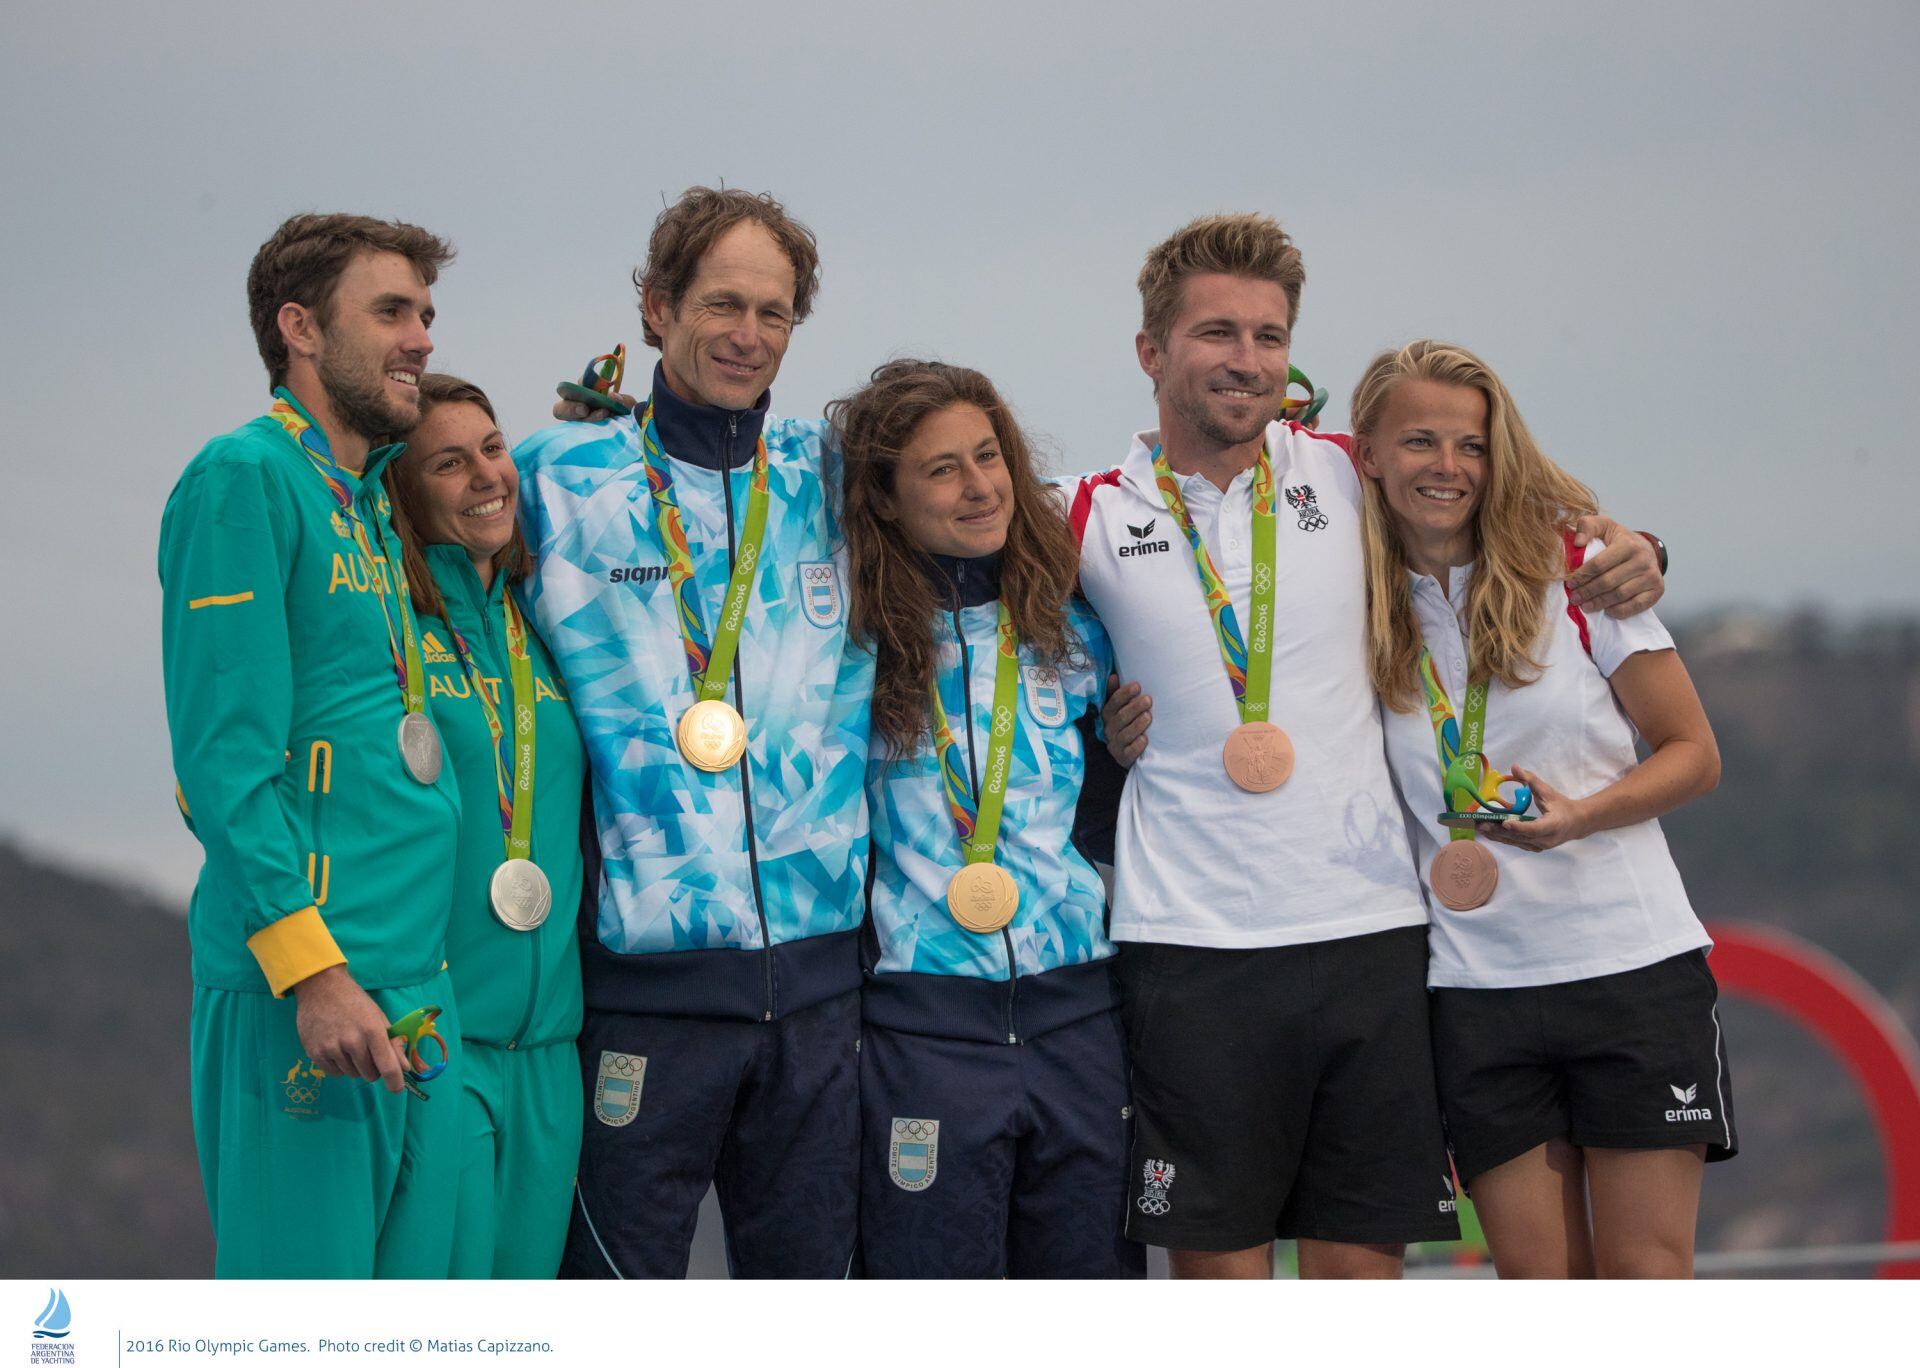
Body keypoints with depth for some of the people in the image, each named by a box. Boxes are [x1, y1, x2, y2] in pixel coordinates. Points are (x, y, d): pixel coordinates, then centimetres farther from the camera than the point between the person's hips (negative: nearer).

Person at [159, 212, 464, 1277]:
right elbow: (224, 758, -14)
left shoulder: (373, 503, 20)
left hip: (412, 991, 9)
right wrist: (313, 969, -20)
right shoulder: (245, 479, -6)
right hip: (296, 990, -9)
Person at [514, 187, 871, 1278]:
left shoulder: (834, 477, 9)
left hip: (820, 969, 3)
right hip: (645, 973, -3)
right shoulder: (562, 477, 1)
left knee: (808, 1273, 9)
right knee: (618, 1277, -1)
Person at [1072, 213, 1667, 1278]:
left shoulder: (1349, 476, 8)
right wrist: (1096, 734, -4)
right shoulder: (1090, 519, 3)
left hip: (1367, 924, 2)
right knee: (1217, 1272, 0)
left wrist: (1621, 551, 3)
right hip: (1192, 941, -2)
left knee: (1364, 1265, 3)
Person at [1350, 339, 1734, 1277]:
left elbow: (1694, 755, 1)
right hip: (1474, 982, 2)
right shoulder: (1357, 605, 4)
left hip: (1634, 962, -2)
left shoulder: (1577, 566, -1)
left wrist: (1581, 814, -15)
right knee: (1537, 1283, 1)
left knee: (1645, 1273, -5)